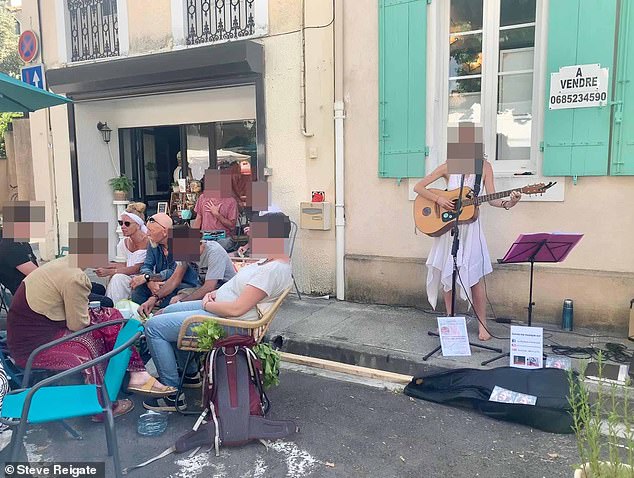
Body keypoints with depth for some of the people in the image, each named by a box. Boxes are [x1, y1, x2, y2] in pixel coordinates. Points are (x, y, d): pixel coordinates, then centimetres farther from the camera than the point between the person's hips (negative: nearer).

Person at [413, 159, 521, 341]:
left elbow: (492, 199, -1)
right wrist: (439, 199, -16)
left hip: (470, 227, 0)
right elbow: (418, 187, -2)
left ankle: (482, 324, 10)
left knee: (475, 276, -2)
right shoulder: (449, 167, -3)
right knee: (446, 274, 6)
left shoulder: (485, 167, 1)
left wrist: (508, 203, -21)